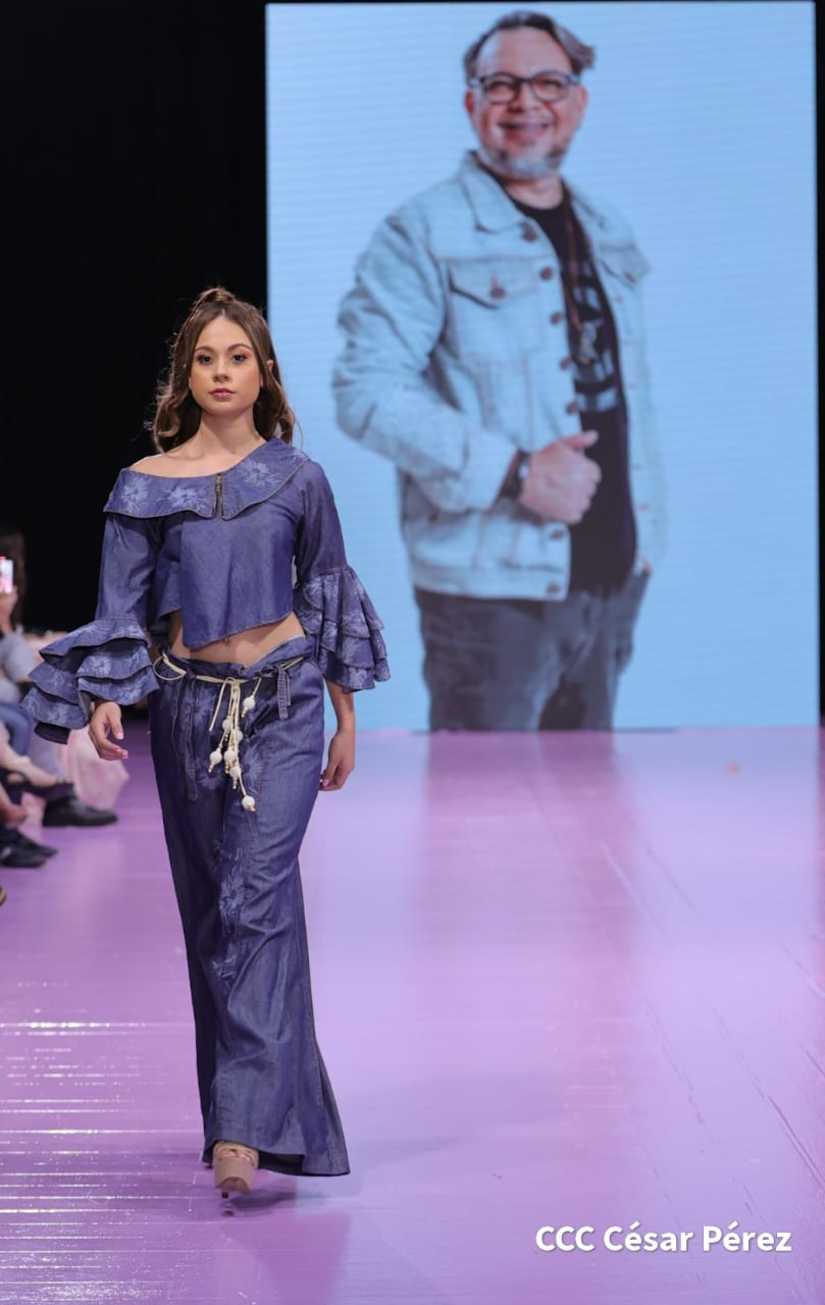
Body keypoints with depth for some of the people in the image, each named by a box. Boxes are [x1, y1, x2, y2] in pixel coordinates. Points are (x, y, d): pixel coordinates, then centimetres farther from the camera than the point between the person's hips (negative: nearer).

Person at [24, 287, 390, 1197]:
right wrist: (104, 699, -17)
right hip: (188, 706, 2)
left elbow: (330, 597, 10)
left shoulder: (298, 479, 3)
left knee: (255, 899, -15)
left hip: (282, 706, -2)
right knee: (211, 912, 8)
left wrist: (347, 718, 12)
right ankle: (265, 1100, 22)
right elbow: (120, 611, 0)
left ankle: (242, 1130, -20)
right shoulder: (145, 487, 2)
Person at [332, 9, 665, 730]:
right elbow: (366, 391, -17)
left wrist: (642, 532, 14)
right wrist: (516, 473, -22)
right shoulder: (422, 234, -8)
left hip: (614, 578, 7)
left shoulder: (608, 232, 14)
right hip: (491, 588, -7)